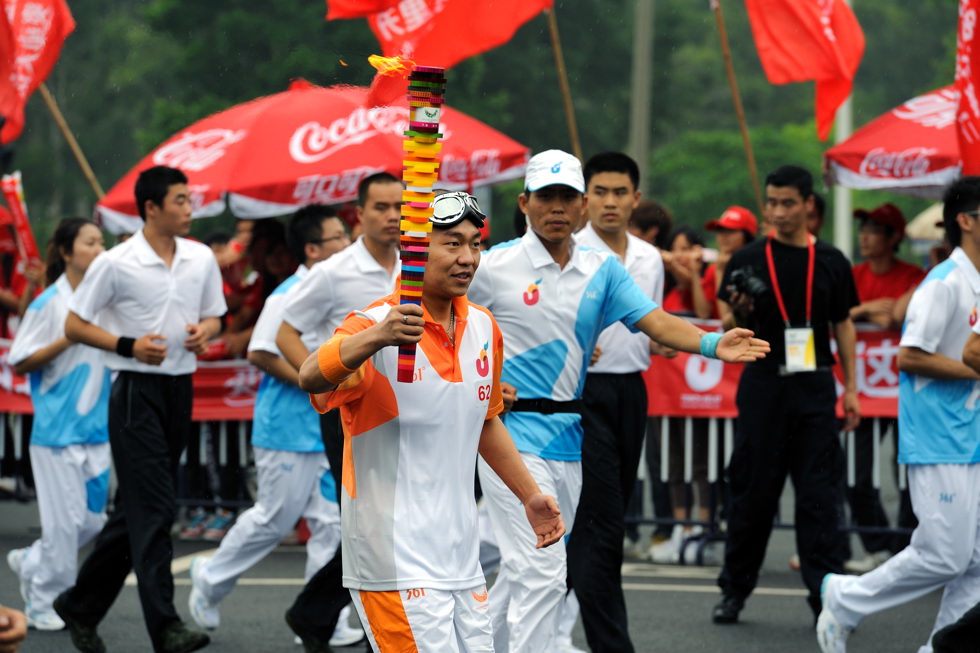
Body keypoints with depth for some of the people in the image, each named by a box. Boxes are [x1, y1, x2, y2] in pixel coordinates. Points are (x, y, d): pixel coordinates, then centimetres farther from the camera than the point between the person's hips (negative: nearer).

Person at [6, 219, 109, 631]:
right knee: (64, 517, -4)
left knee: (94, 517, 7)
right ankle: (44, 605, 9)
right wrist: (68, 339, -17)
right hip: (57, 424, -6)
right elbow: (20, 364, -8)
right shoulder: (49, 303, -8)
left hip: (96, 424, 6)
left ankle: (31, 563, 29)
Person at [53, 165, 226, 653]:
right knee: (154, 508, -12)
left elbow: (214, 316, 20)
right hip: (136, 392, -6)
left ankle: (81, 607, 25)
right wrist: (128, 345, -15)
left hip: (179, 388, 6)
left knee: (136, 509, 11)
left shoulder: (201, 259, 8)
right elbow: (74, 325, -3)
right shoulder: (116, 264, -8)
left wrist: (204, 331, -4)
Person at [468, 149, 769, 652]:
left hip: (568, 438, 6)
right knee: (541, 572, -14)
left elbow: (655, 322, -1)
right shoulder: (494, 267, -5)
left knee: (522, 572, 15)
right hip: (512, 435, -6)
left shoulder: (602, 269, 9)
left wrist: (712, 344, -18)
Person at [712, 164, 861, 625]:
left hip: (814, 388, 1)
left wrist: (851, 388, 7)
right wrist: (740, 312, -18)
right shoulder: (749, 260, 2)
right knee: (753, 492, 4)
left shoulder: (831, 263, 7)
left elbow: (843, 326, 12)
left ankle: (826, 594, -3)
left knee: (819, 494, -3)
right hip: (764, 386, -1)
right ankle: (734, 590, 15)